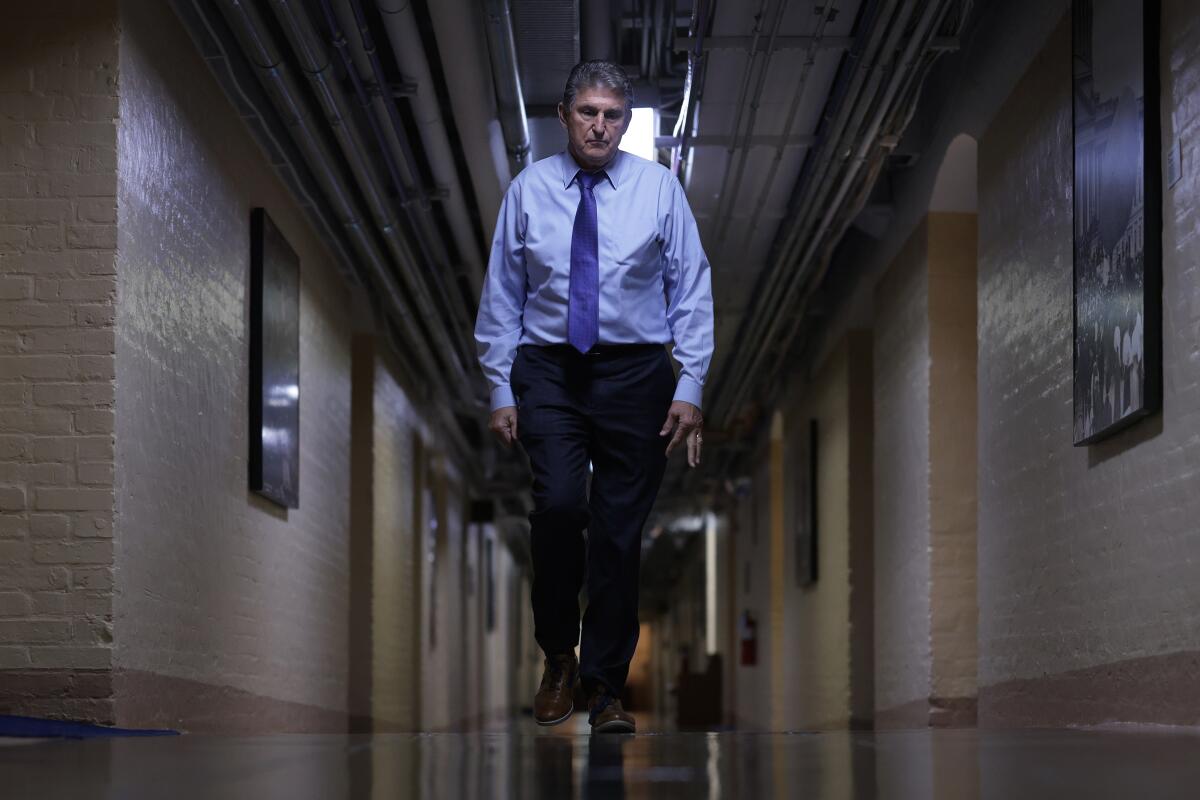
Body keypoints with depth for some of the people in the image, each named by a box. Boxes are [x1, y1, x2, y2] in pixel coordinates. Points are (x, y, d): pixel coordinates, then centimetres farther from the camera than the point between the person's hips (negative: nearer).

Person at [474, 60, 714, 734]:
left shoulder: (659, 187, 2)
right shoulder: (529, 190, 4)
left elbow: (693, 290, 2)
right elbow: (502, 295, 7)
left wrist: (691, 387, -5)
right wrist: (501, 390, 1)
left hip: (635, 374, 1)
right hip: (550, 373, 0)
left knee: (621, 532, 3)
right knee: (559, 503, -21)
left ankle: (606, 684, 17)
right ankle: (558, 658, 0)